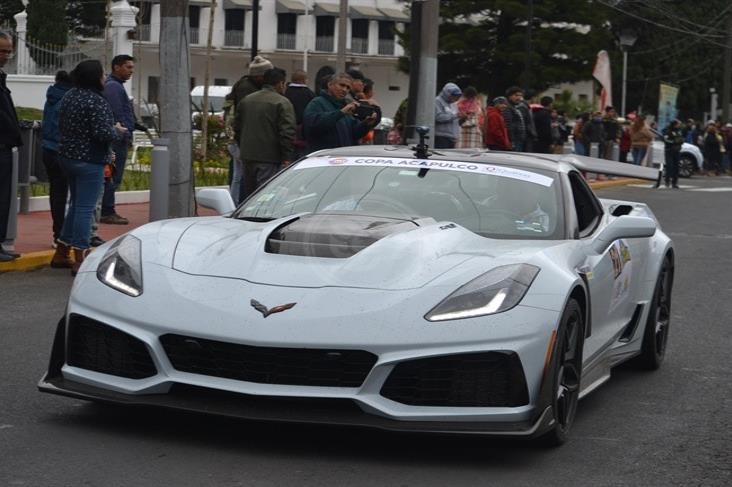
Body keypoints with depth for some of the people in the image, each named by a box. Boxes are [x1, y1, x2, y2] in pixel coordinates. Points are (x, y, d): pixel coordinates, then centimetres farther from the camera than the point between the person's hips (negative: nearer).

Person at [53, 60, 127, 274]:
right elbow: (103, 133, -25)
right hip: (89, 161, -9)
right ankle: (80, 260, -3)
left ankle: (61, 252, 25)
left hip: (68, 157, 9)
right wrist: (119, 132, -3)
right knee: (85, 208, -5)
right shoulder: (96, 101, -19)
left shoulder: (69, 96, 9)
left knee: (76, 204, 20)